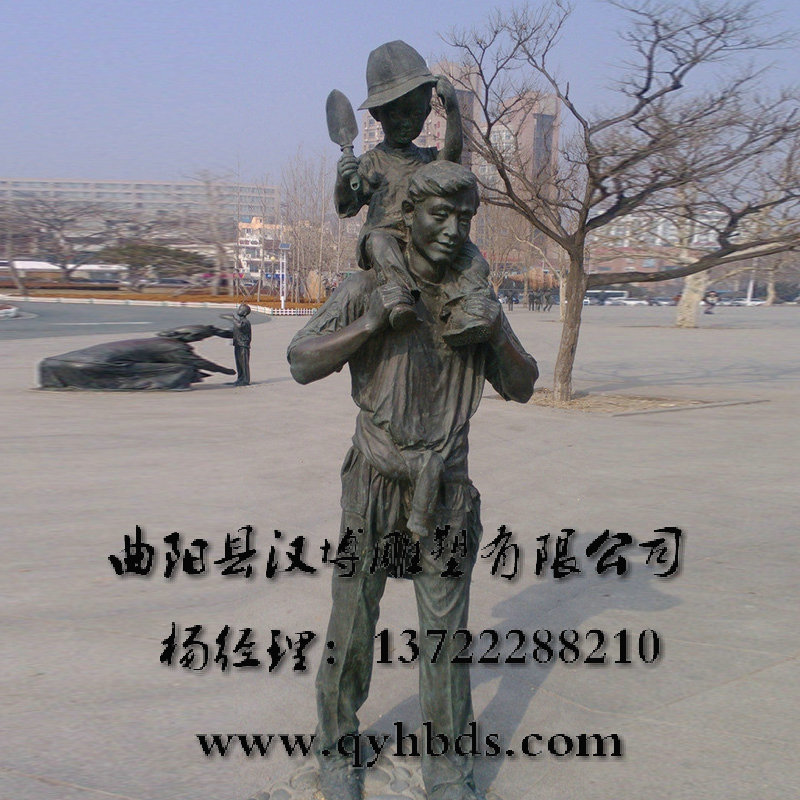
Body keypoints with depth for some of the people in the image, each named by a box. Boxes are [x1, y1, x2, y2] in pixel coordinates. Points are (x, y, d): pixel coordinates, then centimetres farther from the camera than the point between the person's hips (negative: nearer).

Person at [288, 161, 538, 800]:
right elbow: (302, 364, -12)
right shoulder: (365, 292, -5)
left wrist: (497, 332, -15)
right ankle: (337, 747, 29)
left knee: (446, 633, 6)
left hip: (446, 495, 2)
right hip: (373, 489, -2)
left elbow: (522, 388, 4)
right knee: (353, 627, 7)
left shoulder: (475, 299, 5)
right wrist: (374, 321, -24)